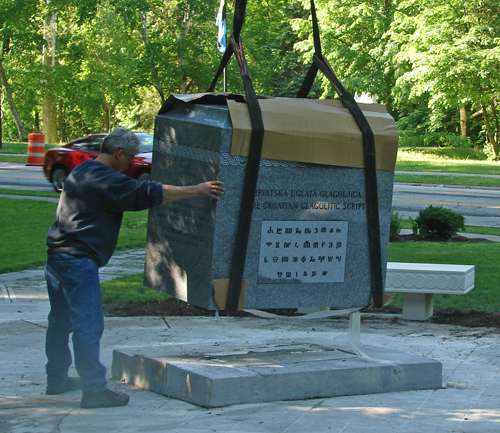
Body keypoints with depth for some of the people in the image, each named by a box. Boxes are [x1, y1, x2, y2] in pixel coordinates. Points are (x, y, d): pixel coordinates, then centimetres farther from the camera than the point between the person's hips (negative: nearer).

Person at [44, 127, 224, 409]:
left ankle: (57, 379, 29)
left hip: (58, 256, 11)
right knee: (88, 326, -8)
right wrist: (197, 191, -16)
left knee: (61, 321, 19)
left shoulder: (82, 171, 17)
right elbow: (148, 194, -20)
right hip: (78, 261, -10)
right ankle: (94, 390, -8)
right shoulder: (104, 179, -15)